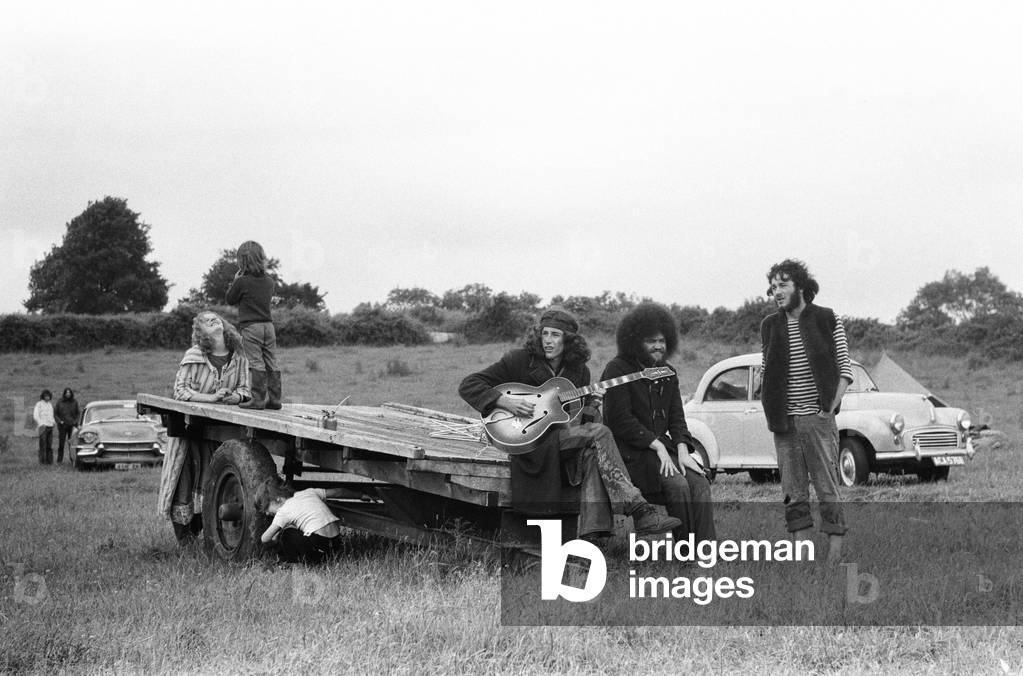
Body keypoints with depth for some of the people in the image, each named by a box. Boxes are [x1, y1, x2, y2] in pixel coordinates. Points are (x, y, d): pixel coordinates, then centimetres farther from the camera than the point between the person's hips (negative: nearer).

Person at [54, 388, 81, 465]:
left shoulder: (75, 402, 6)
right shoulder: (60, 402, 2)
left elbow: (78, 413, 14)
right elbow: (55, 413, 6)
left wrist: (76, 421, 0)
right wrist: (59, 421, -6)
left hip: (72, 425, 1)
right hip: (62, 426, -1)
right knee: (61, 443, -5)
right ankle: (59, 460, -1)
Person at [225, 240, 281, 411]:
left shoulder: (242, 282, -9)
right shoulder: (269, 281, 7)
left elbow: (230, 300, 2)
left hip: (251, 326, -5)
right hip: (268, 325, 5)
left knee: (256, 363, -6)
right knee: (271, 363, 7)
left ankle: (258, 398, -8)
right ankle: (274, 398, 8)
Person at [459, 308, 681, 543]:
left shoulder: (579, 371, 11)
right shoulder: (520, 360, -3)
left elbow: (581, 419, 15)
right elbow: (468, 386, -6)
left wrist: (591, 406, -8)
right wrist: (505, 402, -20)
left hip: (566, 439, 5)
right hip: (530, 443, -5)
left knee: (592, 454, -31)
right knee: (599, 433, -25)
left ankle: (592, 533, -36)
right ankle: (639, 511, -32)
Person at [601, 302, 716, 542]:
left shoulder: (668, 373, 16)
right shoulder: (617, 369, -4)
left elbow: (676, 417, 12)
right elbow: (620, 419, -11)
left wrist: (682, 451, -8)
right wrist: (657, 446, -16)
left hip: (662, 445, 6)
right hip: (630, 451, -6)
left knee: (700, 483, -19)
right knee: (677, 484, -28)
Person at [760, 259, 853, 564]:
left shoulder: (827, 320, -1)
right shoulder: (770, 326, 9)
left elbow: (845, 369, 0)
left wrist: (830, 407, -9)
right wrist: (769, 408, 5)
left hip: (818, 419, -4)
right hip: (784, 422, 4)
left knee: (828, 489, -5)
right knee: (793, 493, 3)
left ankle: (835, 556, -4)